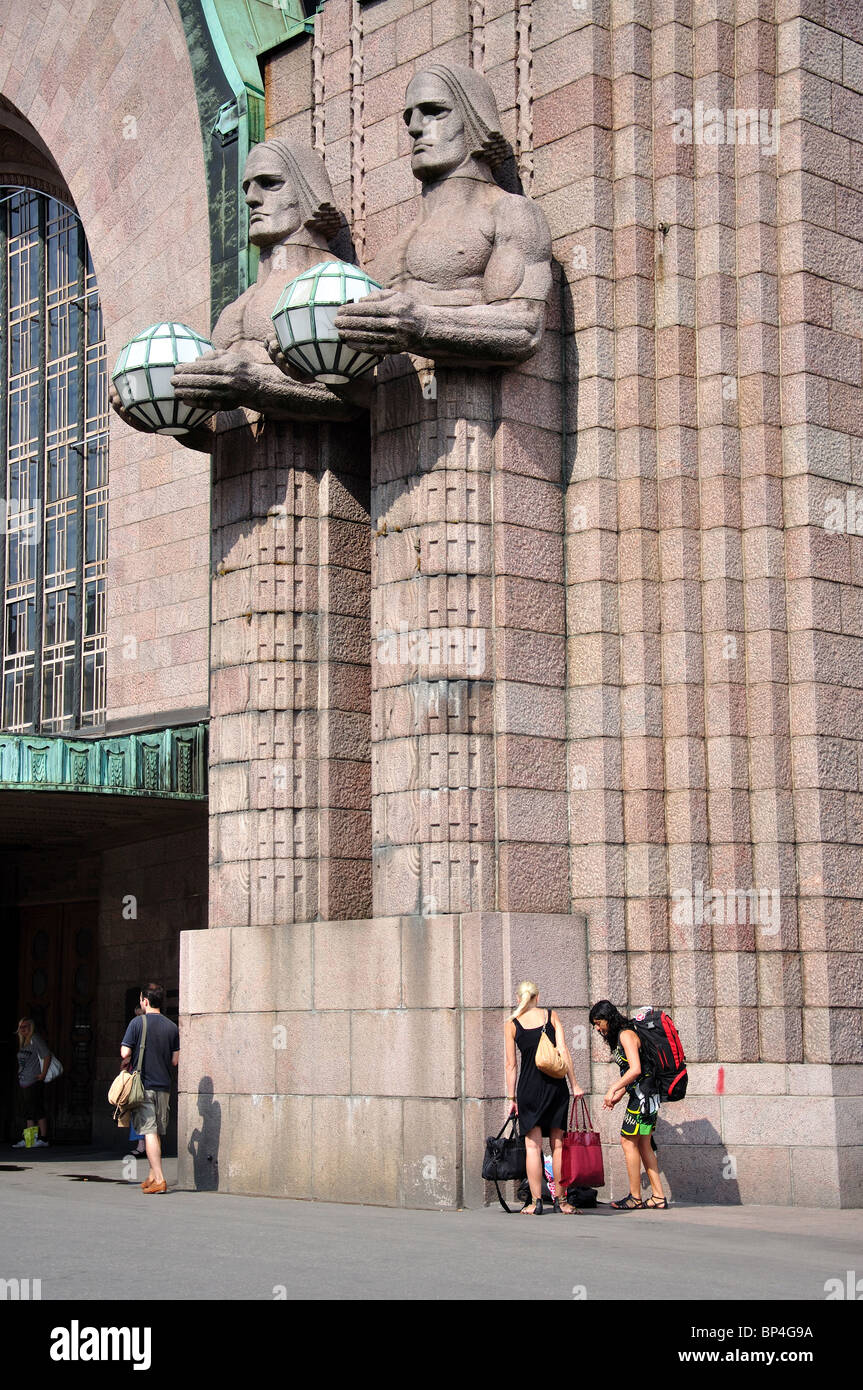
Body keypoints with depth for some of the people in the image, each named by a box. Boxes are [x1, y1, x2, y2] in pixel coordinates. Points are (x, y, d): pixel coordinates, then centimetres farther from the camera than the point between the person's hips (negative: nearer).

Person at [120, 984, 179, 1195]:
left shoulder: (137, 1023, -7)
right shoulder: (172, 1027, 6)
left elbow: (125, 1053, -10)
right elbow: (175, 1060, 7)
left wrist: (127, 1063, 11)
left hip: (143, 1084, -5)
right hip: (163, 1085, 5)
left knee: (149, 1131, -7)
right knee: (157, 1132, 15)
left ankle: (159, 1180, -13)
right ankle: (153, 1176, 21)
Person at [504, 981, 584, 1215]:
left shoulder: (511, 1024, 2)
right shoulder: (551, 1015, 5)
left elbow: (511, 1064, 2)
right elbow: (564, 1052, -1)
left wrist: (511, 1097, 6)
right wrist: (574, 1084, 2)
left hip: (529, 1088, -1)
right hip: (556, 1085, 1)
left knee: (533, 1146, 2)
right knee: (558, 1144, 7)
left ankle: (536, 1202, -2)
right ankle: (561, 1201, 10)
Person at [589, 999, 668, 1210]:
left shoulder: (626, 1035, -13)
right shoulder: (618, 1037, 17)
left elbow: (635, 1070, -22)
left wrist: (613, 1089, -17)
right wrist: (618, 1095, 14)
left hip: (643, 1094, -10)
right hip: (640, 1094, 10)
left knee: (628, 1142, -5)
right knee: (643, 1144, 9)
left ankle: (635, 1198, -1)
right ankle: (658, 1197, 10)